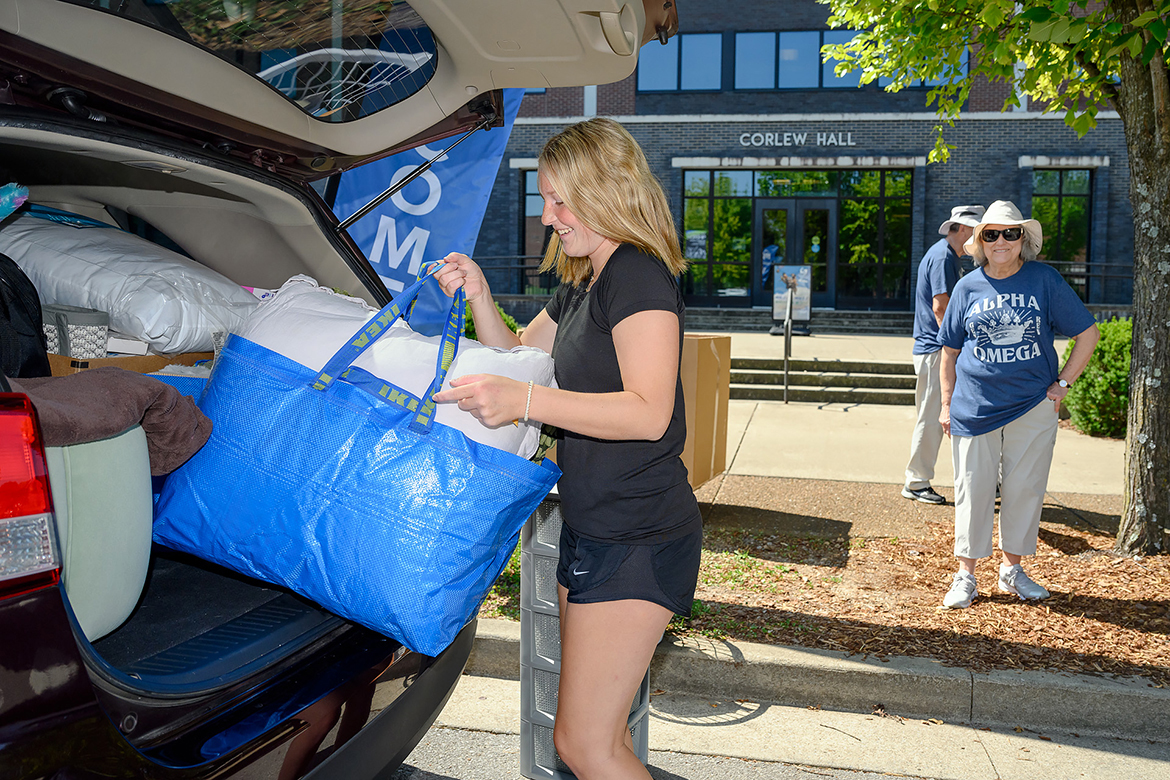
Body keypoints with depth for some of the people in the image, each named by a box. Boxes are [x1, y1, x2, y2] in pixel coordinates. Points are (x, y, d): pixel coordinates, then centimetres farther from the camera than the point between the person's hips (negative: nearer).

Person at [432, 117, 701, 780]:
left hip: (638, 543, -10)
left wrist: (524, 401, -33)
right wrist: (478, 296, 5)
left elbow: (648, 413, -26)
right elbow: (518, 355, 24)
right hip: (593, 531, 10)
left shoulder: (638, 274, -16)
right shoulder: (581, 287, 16)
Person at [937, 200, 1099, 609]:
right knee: (973, 488, 2)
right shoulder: (968, 287, 3)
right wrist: (947, 403, 6)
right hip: (975, 404, 0)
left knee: (1024, 487, 7)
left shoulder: (1045, 280, -1)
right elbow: (950, 350, 10)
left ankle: (1012, 568, 23)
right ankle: (965, 575, 11)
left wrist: (1062, 383, -1)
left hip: (1033, 405, 0)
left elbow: (1087, 334, 5)